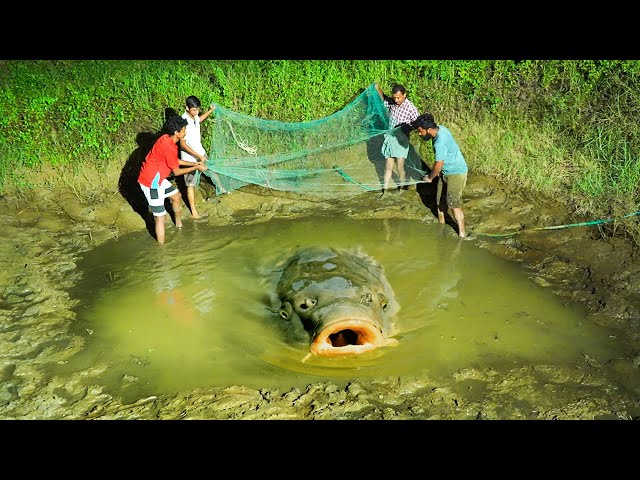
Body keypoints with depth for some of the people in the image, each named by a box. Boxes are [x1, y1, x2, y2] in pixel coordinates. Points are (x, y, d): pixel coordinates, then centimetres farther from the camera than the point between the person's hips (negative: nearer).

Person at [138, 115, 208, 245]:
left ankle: (179, 224, 49)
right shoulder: (169, 147, -27)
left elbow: (175, 161, 17)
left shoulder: (167, 138, 2)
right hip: (151, 181, -10)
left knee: (176, 195, 28)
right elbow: (176, 172, -15)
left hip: (157, 177, 10)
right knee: (160, 217, -7)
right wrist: (196, 168, -6)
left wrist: (193, 163, 13)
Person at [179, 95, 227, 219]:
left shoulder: (194, 116, -6)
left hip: (201, 152, 8)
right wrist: (198, 156, -28)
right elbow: (183, 145, -27)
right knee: (191, 184, 4)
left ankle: (220, 188, 52)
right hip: (190, 157, -7)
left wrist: (210, 111, 11)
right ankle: (193, 210, 16)